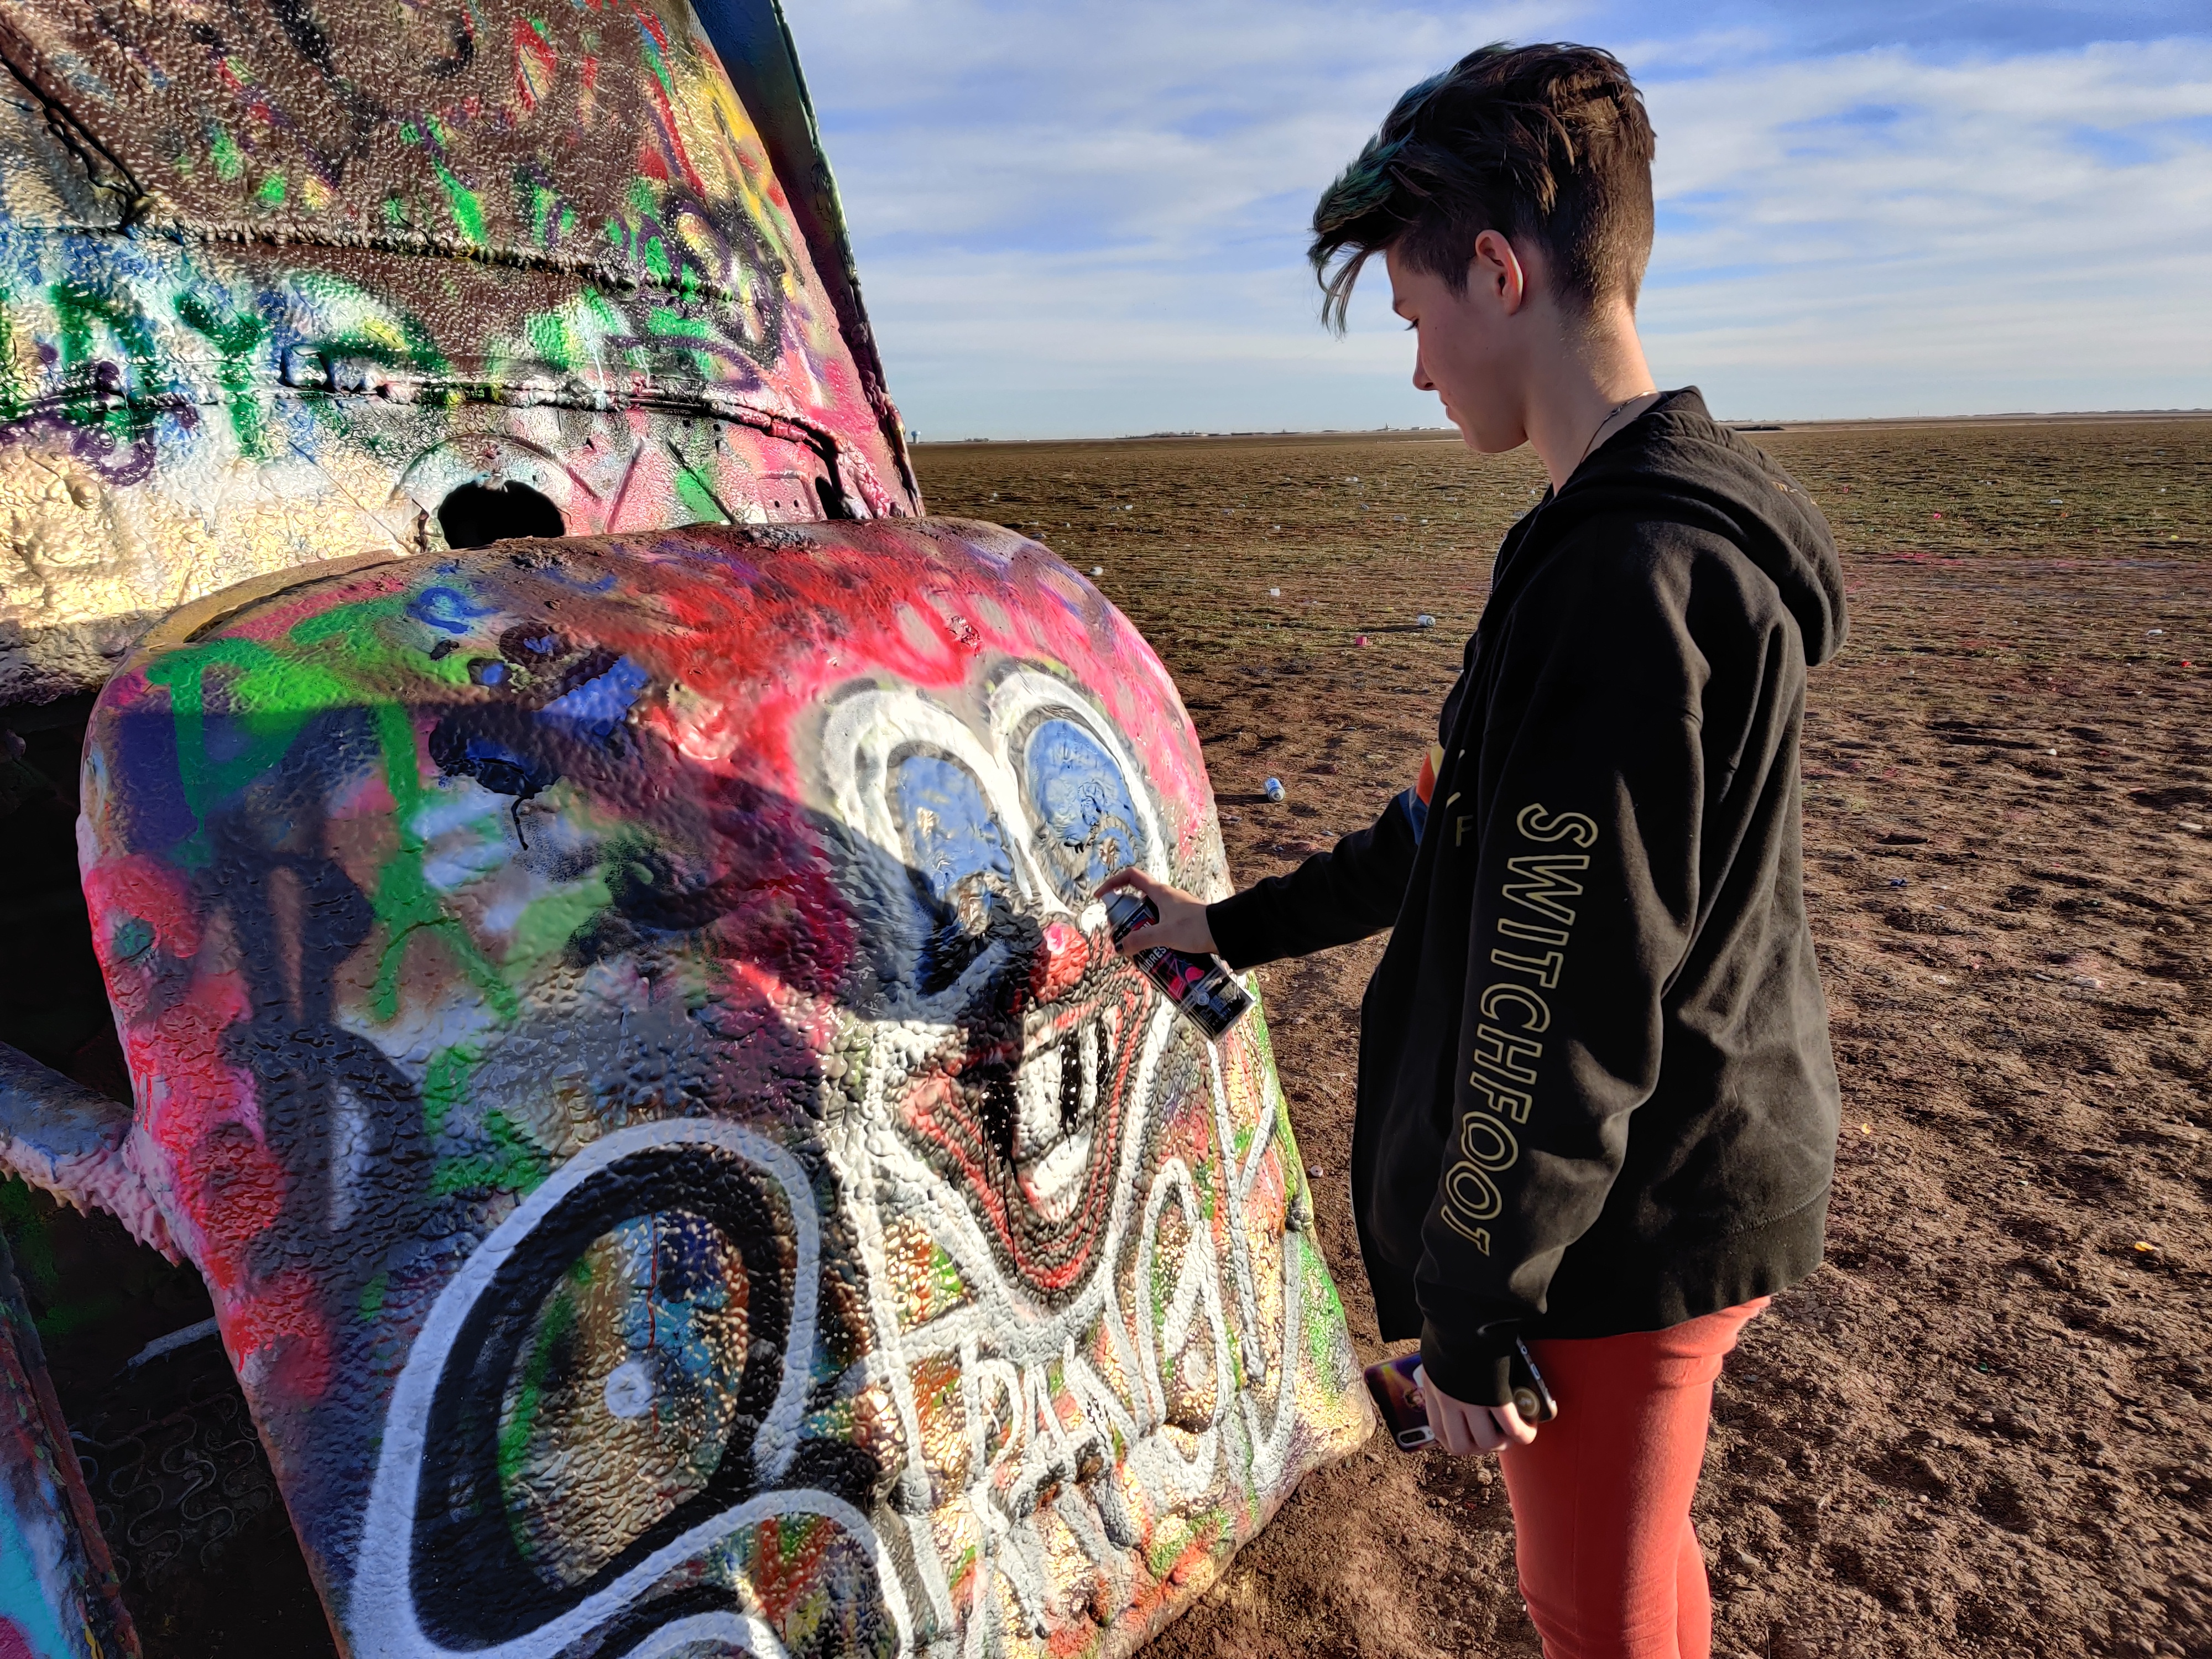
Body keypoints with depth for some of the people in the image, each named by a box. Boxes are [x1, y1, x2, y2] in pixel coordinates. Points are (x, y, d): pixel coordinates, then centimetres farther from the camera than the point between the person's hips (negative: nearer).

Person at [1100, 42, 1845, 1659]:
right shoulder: (1668, 525, 8)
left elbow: (1567, 1001, -25)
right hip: (1687, 1186, 9)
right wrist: (1232, 926, 20)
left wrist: (1467, 1314, -14)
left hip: (1628, 1227, -9)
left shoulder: (1626, 580, -26)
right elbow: (1473, 828, 15)